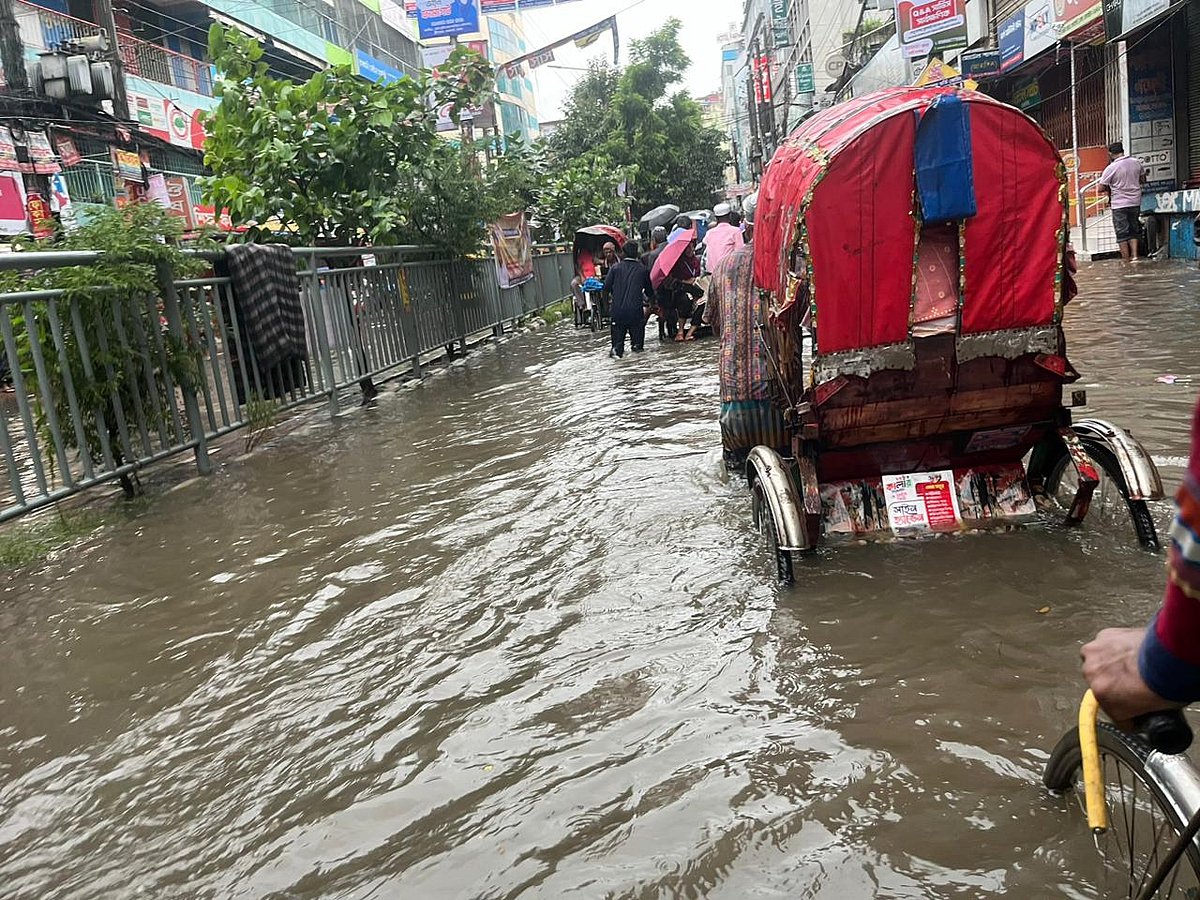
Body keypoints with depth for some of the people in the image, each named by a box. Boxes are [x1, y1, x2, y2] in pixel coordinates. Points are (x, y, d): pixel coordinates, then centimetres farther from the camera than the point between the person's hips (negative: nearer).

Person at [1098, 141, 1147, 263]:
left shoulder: (1111, 168, -14)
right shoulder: (1137, 162, 2)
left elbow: (1101, 188, -11)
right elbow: (1143, 180, 13)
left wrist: (1109, 188, 9)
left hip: (1119, 204, -5)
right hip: (1135, 202, 5)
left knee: (1122, 234, 2)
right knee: (1133, 231, 17)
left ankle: (1126, 261, 5)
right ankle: (1134, 255, 10)